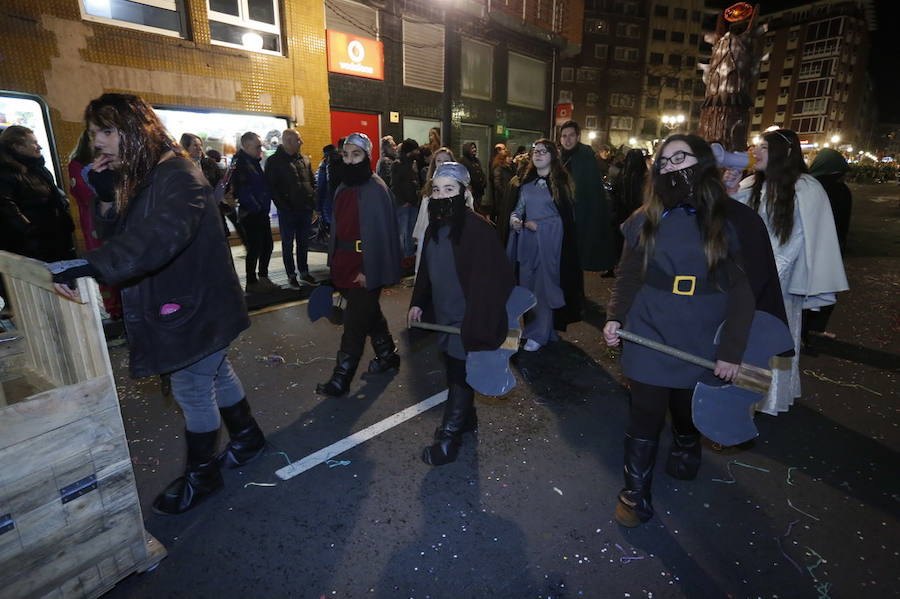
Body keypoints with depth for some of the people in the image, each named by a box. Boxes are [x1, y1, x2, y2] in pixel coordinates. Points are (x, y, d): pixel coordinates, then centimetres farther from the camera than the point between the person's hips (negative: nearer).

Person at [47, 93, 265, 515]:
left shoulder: (179, 178, -21)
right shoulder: (140, 178, 10)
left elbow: (158, 240, -37)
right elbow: (118, 235, 11)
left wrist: (90, 266, -45)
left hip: (196, 309, -9)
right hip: (181, 305, 9)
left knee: (192, 389, 5)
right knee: (216, 374, 21)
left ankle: (201, 474, 25)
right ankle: (248, 436, 41)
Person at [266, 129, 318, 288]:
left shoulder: (304, 160, 11)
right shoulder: (274, 161, -5)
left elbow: (313, 182, 16)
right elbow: (271, 187, -9)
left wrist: (313, 202, 5)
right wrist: (283, 206, -15)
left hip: (305, 209, 5)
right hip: (287, 211, -5)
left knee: (304, 243, 12)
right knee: (288, 244, 6)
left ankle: (304, 273, 24)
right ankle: (291, 275, 16)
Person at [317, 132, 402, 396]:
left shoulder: (375, 189, -14)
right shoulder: (344, 188, 11)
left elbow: (381, 233, -18)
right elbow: (338, 228, 14)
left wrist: (368, 271, -19)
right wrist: (334, 261, 12)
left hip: (365, 269, -8)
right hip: (346, 265, 8)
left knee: (355, 321, -1)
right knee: (370, 313, 20)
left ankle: (342, 377, 11)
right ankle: (388, 355, 38)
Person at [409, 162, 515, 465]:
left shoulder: (478, 229, -20)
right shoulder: (435, 226, 4)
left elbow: (491, 279, -21)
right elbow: (426, 268, 15)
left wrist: (478, 324, -21)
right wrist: (418, 302, 13)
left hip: (466, 319, -7)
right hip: (444, 315, 7)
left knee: (460, 375, 6)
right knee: (454, 369, 19)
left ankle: (449, 436, 21)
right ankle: (466, 418, 40)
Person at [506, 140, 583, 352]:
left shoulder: (560, 182, -2)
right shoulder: (526, 183, 13)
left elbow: (565, 216, -5)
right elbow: (519, 209, 14)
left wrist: (538, 225, -12)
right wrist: (514, 219, -9)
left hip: (550, 241, -5)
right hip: (527, 240, 5)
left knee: (545, 285, 0)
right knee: (526, 283, 7)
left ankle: (540, 334, 10)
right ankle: (530, 325, 24)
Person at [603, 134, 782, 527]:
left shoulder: (734, 219, -4)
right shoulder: (646, 219, 2)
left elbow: (744, 291, -5)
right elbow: (627, 276, 5)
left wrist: (732, 350, -9)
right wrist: (614, 318, -9)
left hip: (702, 344, -1)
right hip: (649, 337, 1)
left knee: (689, 414, 16)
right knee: (644, 418, 4)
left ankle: (685, 453, 48)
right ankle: (636, 493, 21)